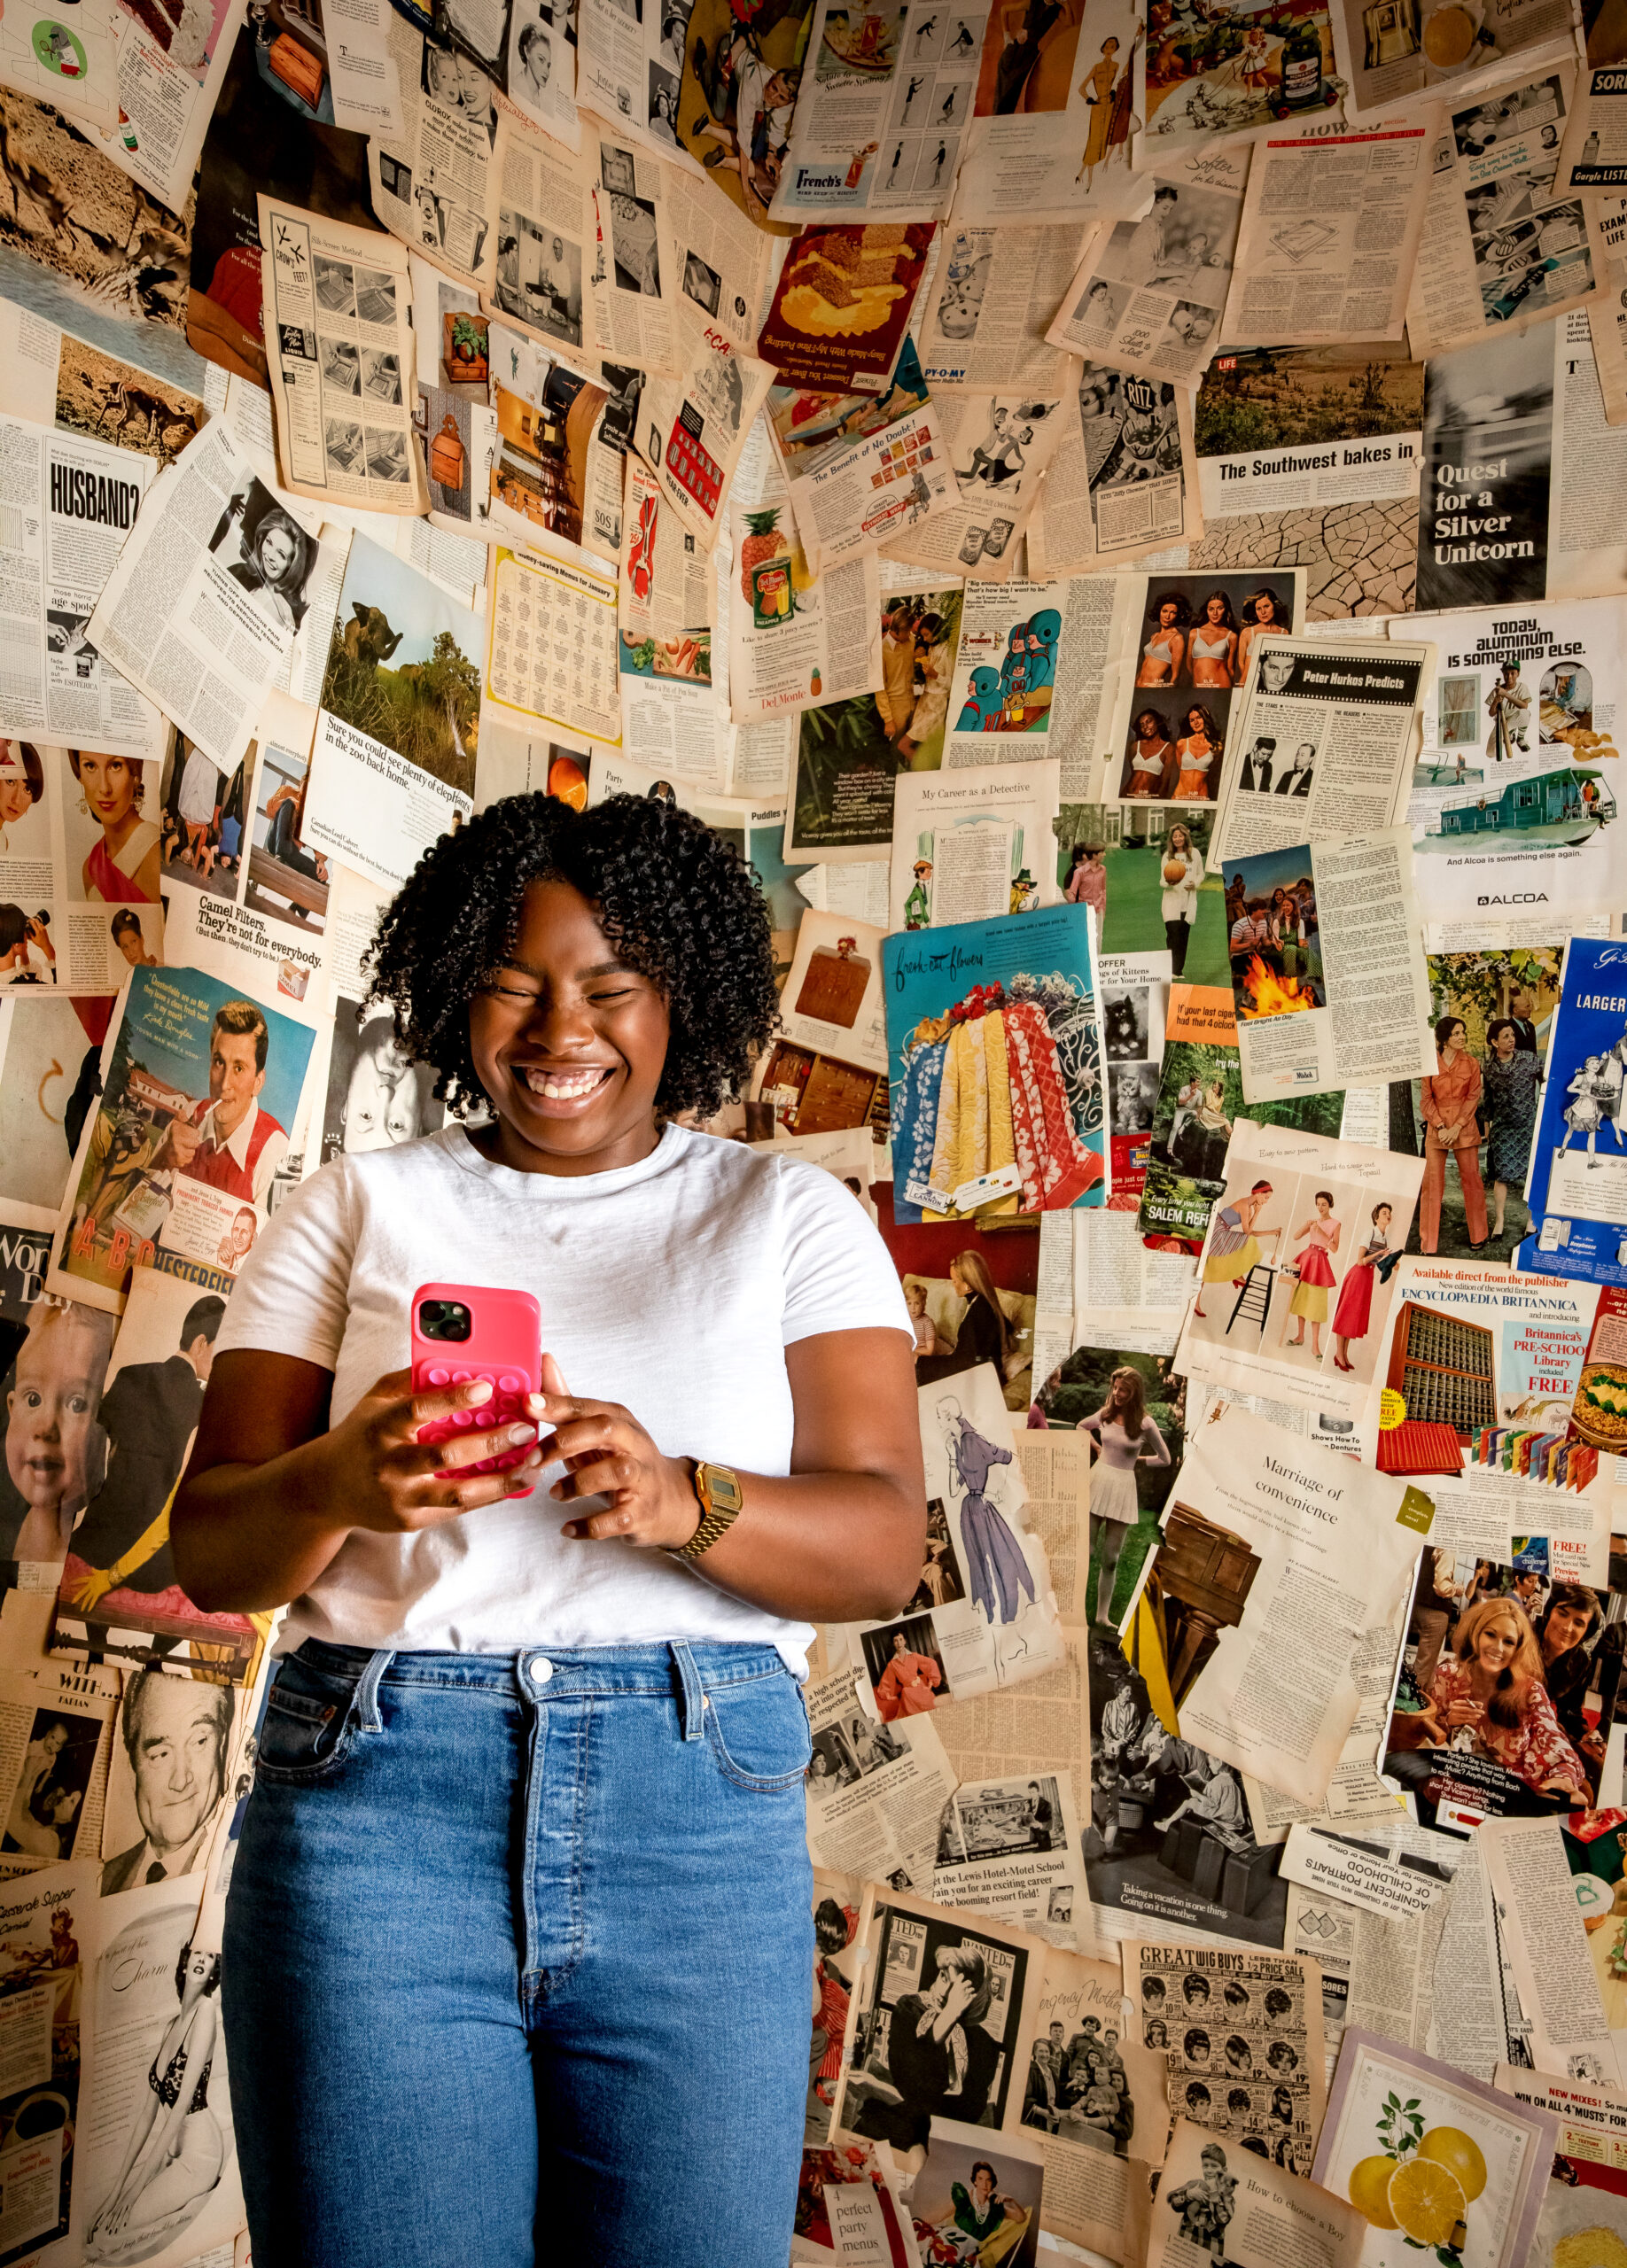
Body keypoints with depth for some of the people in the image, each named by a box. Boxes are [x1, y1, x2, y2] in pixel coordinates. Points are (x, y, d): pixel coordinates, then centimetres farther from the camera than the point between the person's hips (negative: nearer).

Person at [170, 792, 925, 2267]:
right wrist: (337, 1484, -17)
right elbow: (210, 1550, 6)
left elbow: (886, 1547, -1)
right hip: (374, 1797, 0)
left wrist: (678, 1498, -21)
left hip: (699, 1811, 0)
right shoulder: (360, 1208, 12)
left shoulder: (791, 1218, 10)